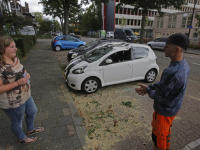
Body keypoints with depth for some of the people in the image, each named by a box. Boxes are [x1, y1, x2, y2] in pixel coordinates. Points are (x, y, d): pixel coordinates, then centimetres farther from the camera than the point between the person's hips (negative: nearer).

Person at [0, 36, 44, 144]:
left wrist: (26, 75, -8)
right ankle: (22, 138, 47)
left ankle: (30, 129, 55)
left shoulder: (15, 59, -2)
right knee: (17, 122, 18)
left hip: (25, 95, 8)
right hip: (13, 102, -8)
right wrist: (18, 82, -30)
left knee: (33, 111, 27)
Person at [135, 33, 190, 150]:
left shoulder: (173, 72, -38)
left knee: (158, 135, 16)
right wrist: (150, 87, -4)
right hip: (174, 107, 9)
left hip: (165, 111, -9)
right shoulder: (184, 64, -6)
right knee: (166, 130, 32)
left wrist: (148, 90, -8)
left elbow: (159, 96, -27)